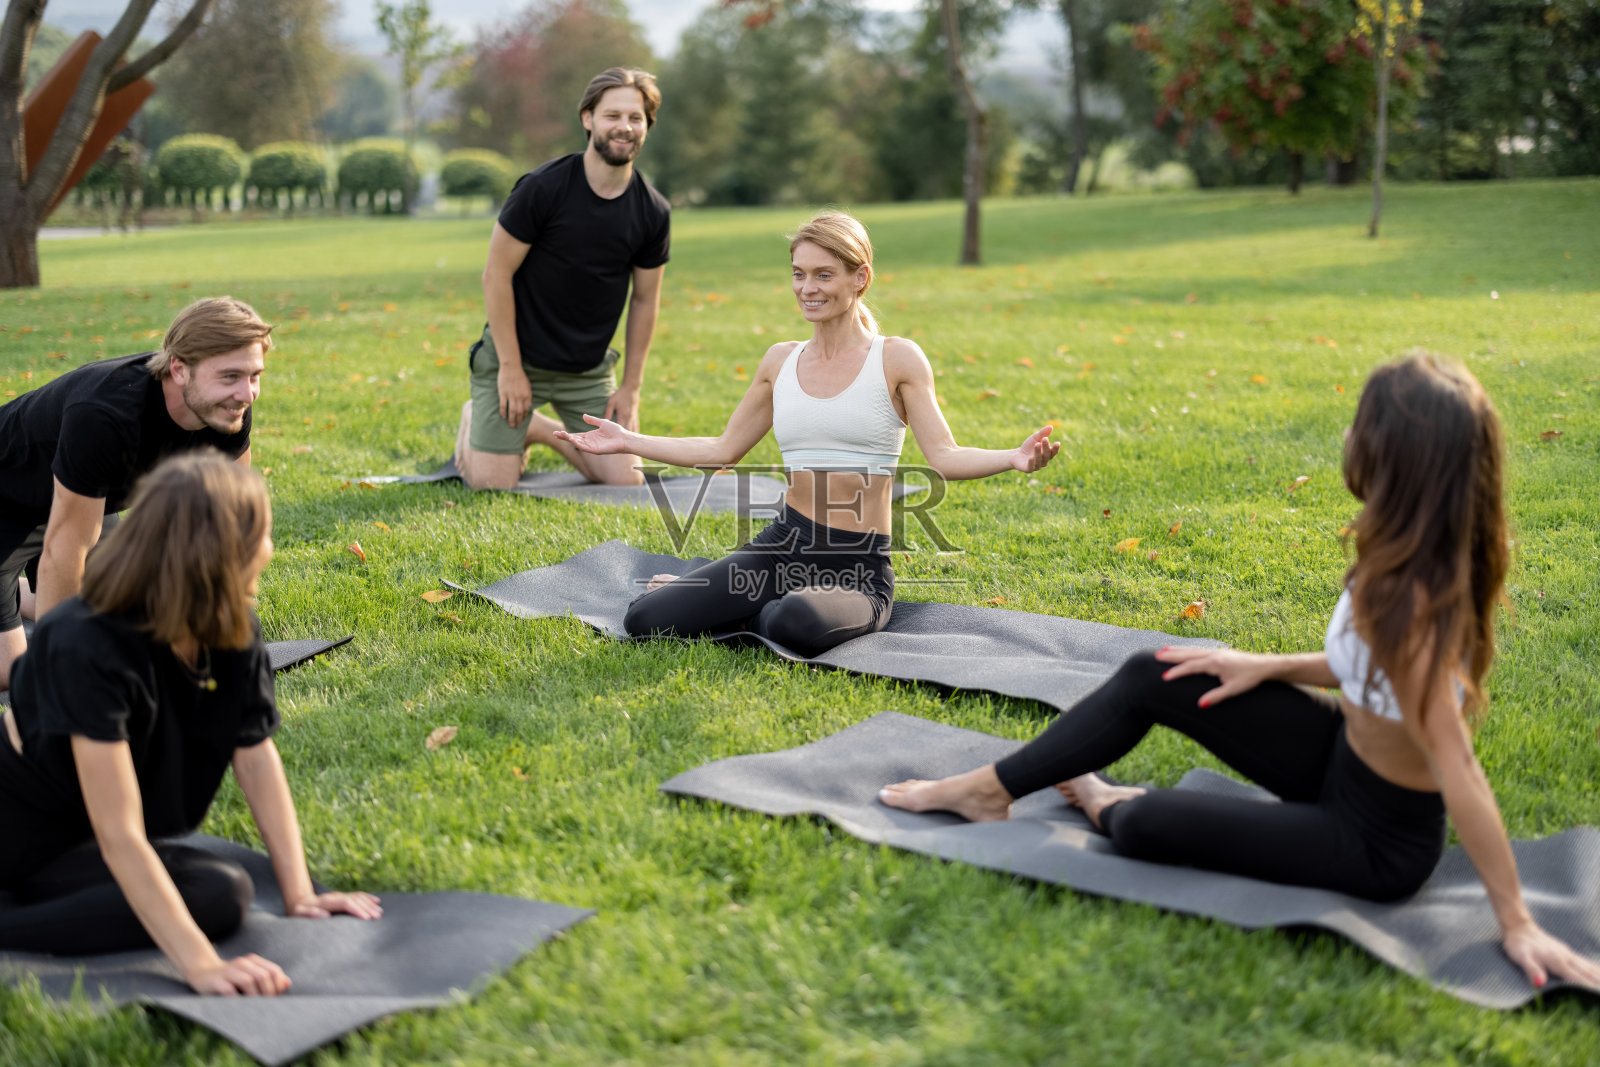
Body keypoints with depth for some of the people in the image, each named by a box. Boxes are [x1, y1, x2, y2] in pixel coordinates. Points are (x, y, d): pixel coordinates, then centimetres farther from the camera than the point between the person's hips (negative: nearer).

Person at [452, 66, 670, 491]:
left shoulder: (653, 212, -4)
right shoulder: (543, 188, -17)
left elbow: (644, 301, 6)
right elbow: (496, 275, -13)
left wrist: (631, 388, 4)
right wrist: (511, 367, -14)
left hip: (589, 370, 4)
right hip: (516, 356, -4)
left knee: (625, 480, -4)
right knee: (494, 482, -10)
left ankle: (541, 430, 22)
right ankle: (473, 420, 25)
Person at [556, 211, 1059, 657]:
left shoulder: (896, 360, -2)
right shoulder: (781, 360, 11)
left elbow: (944, 457, -9)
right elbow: (723, 450, 21)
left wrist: (1014, 457, -28)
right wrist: (628, 442, 21)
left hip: (859, 567, -3)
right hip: (784, 545, 3)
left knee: (798, 624, -39)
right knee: (644, 619, -17)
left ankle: (770, 611, -1)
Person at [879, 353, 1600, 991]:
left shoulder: (1400, 599, -34)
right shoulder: (1442, 560, -8)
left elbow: (1459, 771, -32)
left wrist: (1517, 924, -28)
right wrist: (1269, 667, 2)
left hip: (1378, 842, -8)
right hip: (1349, 753, 8)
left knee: (1142, 827, -11)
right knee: (1150, 681, 3)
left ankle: (1107, 808, 27)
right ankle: (991, 790, 17)